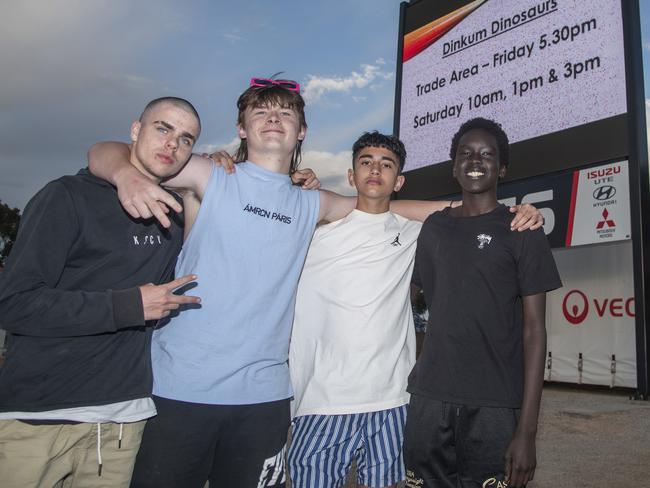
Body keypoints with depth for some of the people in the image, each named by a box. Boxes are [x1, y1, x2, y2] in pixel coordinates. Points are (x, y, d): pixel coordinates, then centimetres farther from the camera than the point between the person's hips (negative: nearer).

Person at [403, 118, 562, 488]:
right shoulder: (434, 228, 11)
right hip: (428, 402, 3)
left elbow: (534, 329, -4)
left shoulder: (521, 232, 0)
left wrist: (527, 429, -10)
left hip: (496, 408, -3)